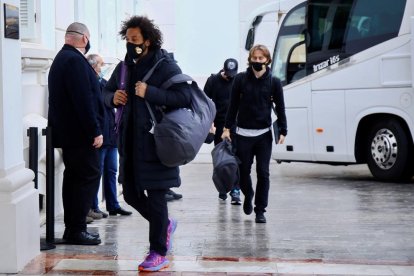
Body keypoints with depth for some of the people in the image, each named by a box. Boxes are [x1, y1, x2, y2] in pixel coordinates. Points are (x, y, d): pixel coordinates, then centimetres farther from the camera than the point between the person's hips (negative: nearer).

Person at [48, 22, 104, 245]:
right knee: (89, 177, -7)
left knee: (73, 177, 12)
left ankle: (72, 228, 16)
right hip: (80, 134, -10)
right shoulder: (75, 60, -16)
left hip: (67, 132, 10)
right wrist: (95, 131, -19)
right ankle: (77, 229, -6)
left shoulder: (61, 59, 17)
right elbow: (84, 100, -22)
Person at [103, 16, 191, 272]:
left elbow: (185, 96, -19)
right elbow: (107, 92, 24)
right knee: (131, 193, 13)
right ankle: (165, 224, 38)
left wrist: (149, 92, -24)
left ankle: (159, 253, 11)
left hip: (156, 141, -7)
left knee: (156, 195, -2)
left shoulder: (165, 65, -9)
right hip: (130, 141, 7)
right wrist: (113, 97, 0)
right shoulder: (125, 66, 12)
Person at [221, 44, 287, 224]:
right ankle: (248, 195, 36)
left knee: (263, 173, -1)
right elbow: (233, 105, 4)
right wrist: (227, 128, 1)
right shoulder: (240, 79, 1)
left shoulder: (274, 82, 1)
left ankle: (260, 210, 7)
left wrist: (283, 131, -2)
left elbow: (280, 108, 5)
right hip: (243, 133, 0)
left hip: (264, 134, 0)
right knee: (243, 170, 6)